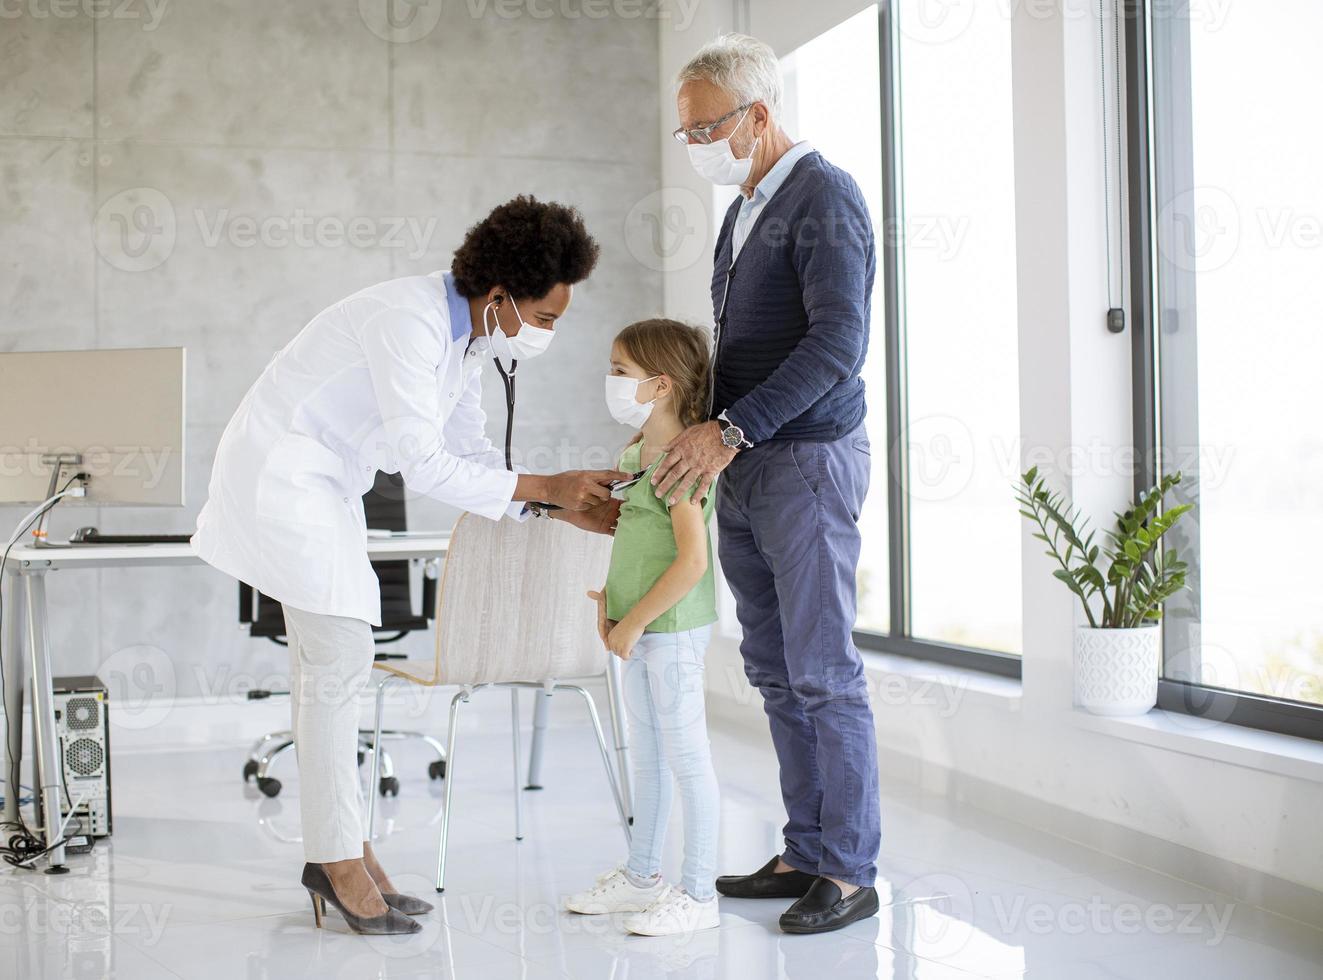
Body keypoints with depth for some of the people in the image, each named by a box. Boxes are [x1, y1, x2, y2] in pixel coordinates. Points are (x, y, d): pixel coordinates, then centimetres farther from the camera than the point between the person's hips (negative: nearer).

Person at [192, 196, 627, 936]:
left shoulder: (465, 335, 3)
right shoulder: (410, 321, -26)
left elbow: (471, 452, 7)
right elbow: (421, 463, -27)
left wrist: (566, 508, -3)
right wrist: (545, 487, -22)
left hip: (323, 485, 9)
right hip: (283, 474, -9)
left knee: (329, 666, 8)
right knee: (338, 665, -9)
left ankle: (339, 853, 14)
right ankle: (340, 861, 2)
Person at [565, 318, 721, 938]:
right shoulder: (634, 453, 10)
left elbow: (693, 560, -24)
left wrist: (635, 621, -19)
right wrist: (612, 597, 12)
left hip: (673, 627, -10)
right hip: (637, 628, 10)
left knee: (686, 757, 0)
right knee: (647, 754, 18)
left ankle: (698, 893, 10)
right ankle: (641, 875, 31)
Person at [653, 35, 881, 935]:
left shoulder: (824, 196, -10)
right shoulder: (744, 211, 18)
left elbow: (838, 343, -21)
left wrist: (730, 430, -23)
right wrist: (693, 431, 14)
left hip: (808, 463, -9)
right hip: (742, 471, 9)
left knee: (824, 674, -4)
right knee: (775, 673, 11)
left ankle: (851, 872, 5)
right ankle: (806, 854, 19)